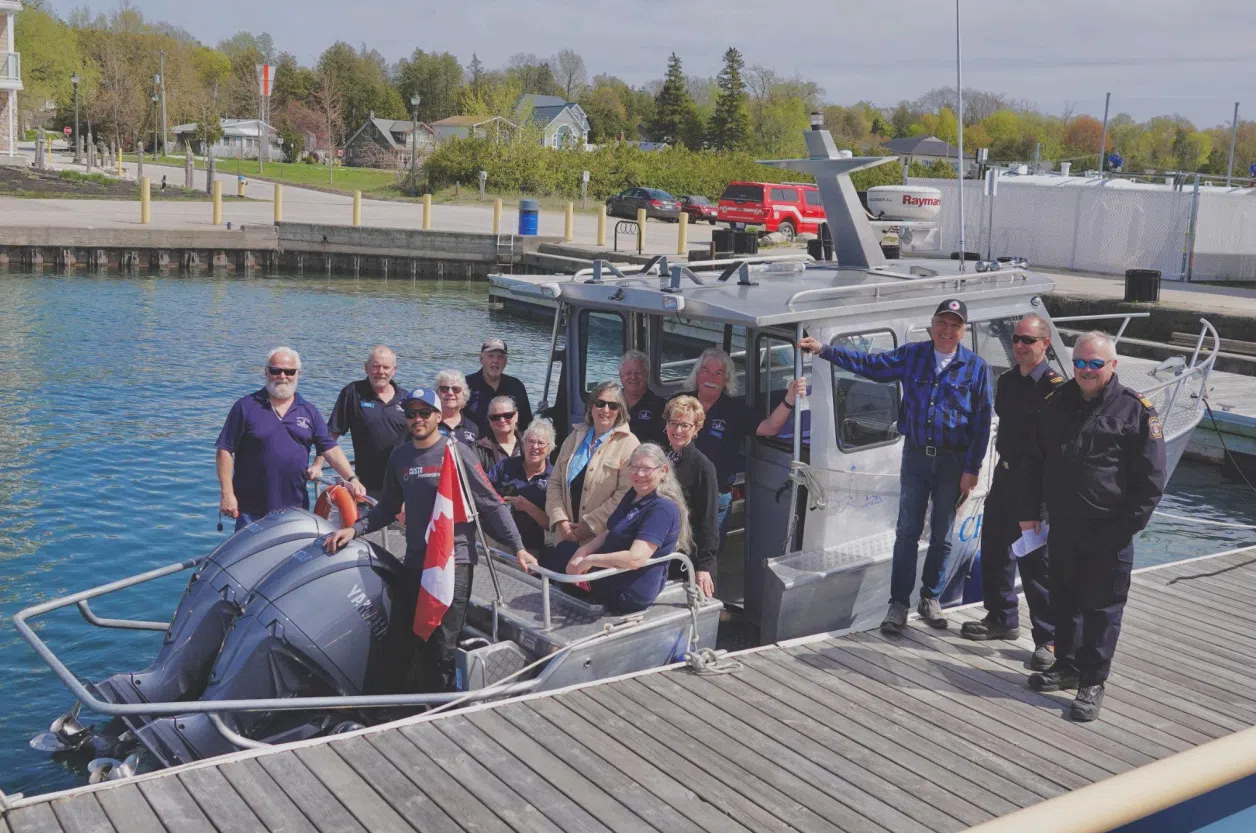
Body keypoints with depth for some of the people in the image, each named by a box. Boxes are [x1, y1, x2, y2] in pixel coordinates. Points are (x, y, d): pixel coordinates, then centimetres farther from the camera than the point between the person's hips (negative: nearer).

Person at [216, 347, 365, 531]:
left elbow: (331, 449, 4)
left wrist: (352, 479, -11)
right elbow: (225, 450, -2)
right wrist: (227, 493, -10)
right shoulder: (245, 407, 0)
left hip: (296, 509, 3)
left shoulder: (309, 412, 10)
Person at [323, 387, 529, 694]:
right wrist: (354, 529, 7)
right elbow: (388, 507, 20)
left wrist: (517, 547, -12)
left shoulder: (456, 452, -6)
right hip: (413, 562, 6)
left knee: (441, 649, -7)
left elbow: (491, 504, -7)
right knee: (397, 645, 10)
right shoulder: (399, 456, 11)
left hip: (454, 562, -6)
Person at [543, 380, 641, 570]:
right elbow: (555, 482, 13)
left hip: (602, 540, -5)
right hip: (568, 535, 5)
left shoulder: (628, 444, -3)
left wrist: (590, 526, -13)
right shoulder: (575, 437, 15)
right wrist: (561, 520, -2)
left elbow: (625, 494, -11)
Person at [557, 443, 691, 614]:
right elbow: (611, 533, 15)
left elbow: (635, 559, -31)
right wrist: (583, 551, -4)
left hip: (629, 593, -9)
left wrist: (589, 560, -23)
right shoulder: (633, 496, 8)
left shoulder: (663, 509, -23)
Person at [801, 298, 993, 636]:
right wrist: (823, 350, 6)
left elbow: (981, 422, -4)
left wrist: (971, 470, -8)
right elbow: (869, 365, 10)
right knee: (907, 532, 1)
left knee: (942, 535, 10)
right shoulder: (911, 355, 2)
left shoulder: (976, 367, -4)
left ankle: (930, 599, 25)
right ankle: (899, 604, 7)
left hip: (953, 462, -1)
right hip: (915, 456, 1)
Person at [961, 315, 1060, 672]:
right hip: (1005, 475, 8)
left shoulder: (1053, 387, -15)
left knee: (1035, 560, -6)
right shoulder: (1007, 381, 10)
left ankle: (1048, 639, 4)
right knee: (994, 549, 17)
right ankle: (1002, 619, 34)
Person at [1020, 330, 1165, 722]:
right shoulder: (1057, 403, 8)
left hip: (1108, 532, -5)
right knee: (1064, 600, 16)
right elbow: (1034, 461, 16)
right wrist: (1031, 510, 11)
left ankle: (1092, 682, 11)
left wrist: (1127, 527, -11)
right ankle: (1066, 667, 32)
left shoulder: (1136, 410, -7)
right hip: (1062, 526, 5)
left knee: (1102, 608, 2)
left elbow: (1151, 478, -7)